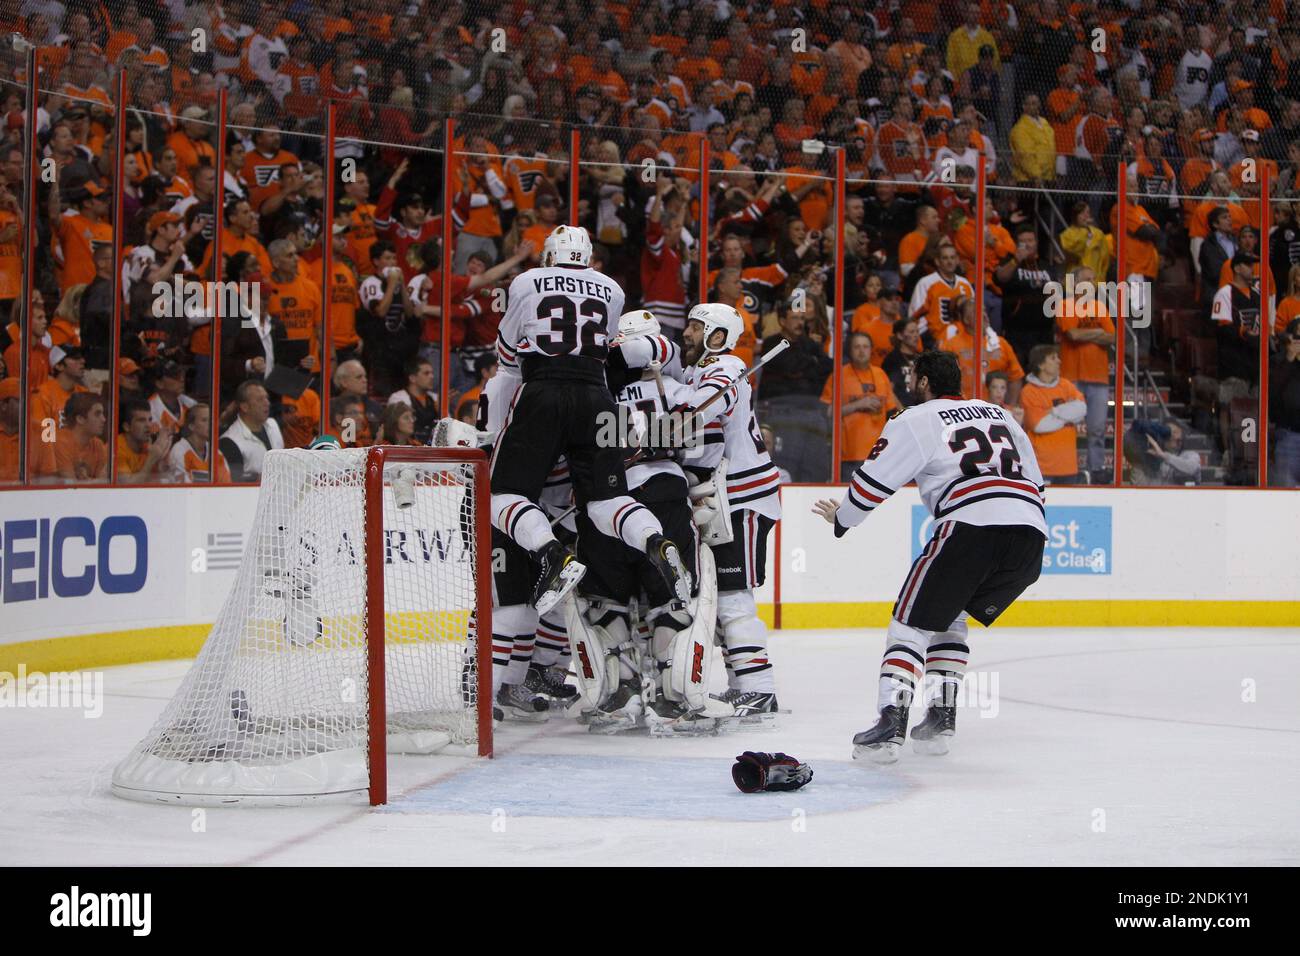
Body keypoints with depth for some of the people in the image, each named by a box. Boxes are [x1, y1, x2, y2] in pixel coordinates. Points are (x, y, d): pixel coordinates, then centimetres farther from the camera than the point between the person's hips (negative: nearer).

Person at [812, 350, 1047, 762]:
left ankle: (890, 722, -12)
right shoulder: (999, 415, 30)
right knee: (948, 618, 24)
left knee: (914, 620, 3)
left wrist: (840, 518, 24)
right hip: (1031, 531, 6)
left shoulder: (915, 421, 11)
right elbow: (1036, 483, 31)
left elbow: (873, 481, 8)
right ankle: (941, 717, 15)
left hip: (971, 526, -6)